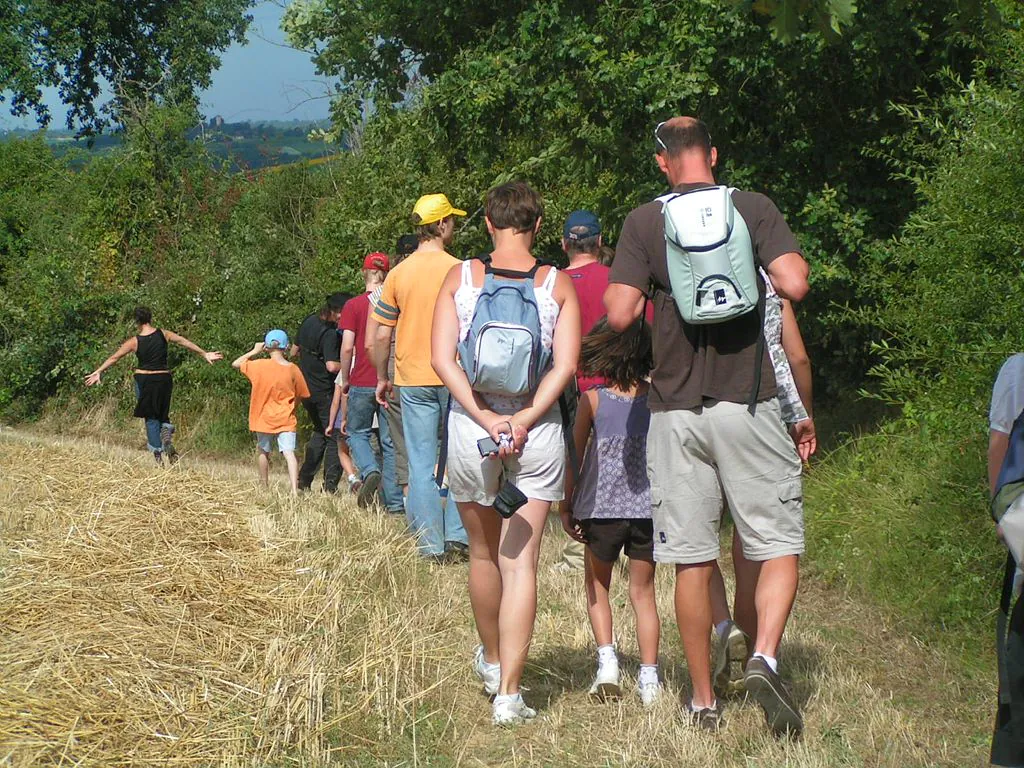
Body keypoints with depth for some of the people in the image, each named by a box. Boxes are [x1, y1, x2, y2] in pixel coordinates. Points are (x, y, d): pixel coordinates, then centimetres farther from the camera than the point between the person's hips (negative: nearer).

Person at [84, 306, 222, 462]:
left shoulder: (134, 342, -7)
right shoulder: (163, 334, -4)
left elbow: (114, 357, 0)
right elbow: (184, 342, 6)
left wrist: (98, 372, 10)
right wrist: (204, 355, 16)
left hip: (144, 380, -2)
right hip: (164, 379, 2)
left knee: (151, 416, 8)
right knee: (162, 413, 19)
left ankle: (157, 454, 3)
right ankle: (166, 430, -15)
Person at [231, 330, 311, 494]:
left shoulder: (259, 366, -8)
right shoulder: (293, 369, -6)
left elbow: (235, 364, 5)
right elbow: (301, 395, 4)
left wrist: (254, 351, 10)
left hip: (264, 418, 1)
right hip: (286, 419, -1)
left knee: (264, 452, 20)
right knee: (289, 453, -10)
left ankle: (264, 487, 33)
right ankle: (294, 490, -27)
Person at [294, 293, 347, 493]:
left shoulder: (309, 322, 5)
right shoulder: (330, 334, -22)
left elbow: (294, 350, 17)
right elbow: (332, 366, -30)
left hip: (305, 387, 8)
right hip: (324, 392, -8)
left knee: (319, 432, 23)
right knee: (334, 437, -1)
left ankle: (304, 481, 20)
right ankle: (330, 485, -8)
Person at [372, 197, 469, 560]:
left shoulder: (398, 274, 1)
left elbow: (382, 335, 3)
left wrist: (382, 378, 16)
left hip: (413, 380, 2)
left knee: (421, 465, 4)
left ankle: (432, 545, 4)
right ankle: (457, 537, 6)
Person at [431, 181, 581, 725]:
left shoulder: (460, 277, 0)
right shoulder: (557, 284, -1)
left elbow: (442, 359, -8)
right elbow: (565, 365, -11)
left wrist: (485, 418, -12)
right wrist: (524, 419, -15)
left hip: (471, 428, 1)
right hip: (538, 434, -1)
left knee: (483, 551, 20)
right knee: (521, 560, 0)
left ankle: (492, 660, 40)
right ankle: (509, 692, -6)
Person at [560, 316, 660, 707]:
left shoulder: (593, 400, -7)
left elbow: (574, 456, -3)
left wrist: (566, 507, 7)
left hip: (601, 509, -1)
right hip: (649, 509, 1)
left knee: (597, 584, 19)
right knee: (643, 591, 11)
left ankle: (607, 660, 3)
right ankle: (649, 678, 6)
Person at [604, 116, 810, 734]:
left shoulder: (644, 222, 1)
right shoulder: (754, 208, 0)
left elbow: (620, 314, -6)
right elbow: (794, 284, -12)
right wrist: (778, 273, 11)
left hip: (677, 409, 1)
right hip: (748, 404, -1)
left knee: (692, 560, 7)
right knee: (779, 545, 5)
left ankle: (704, 701, 12)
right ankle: (764, 657, -18)